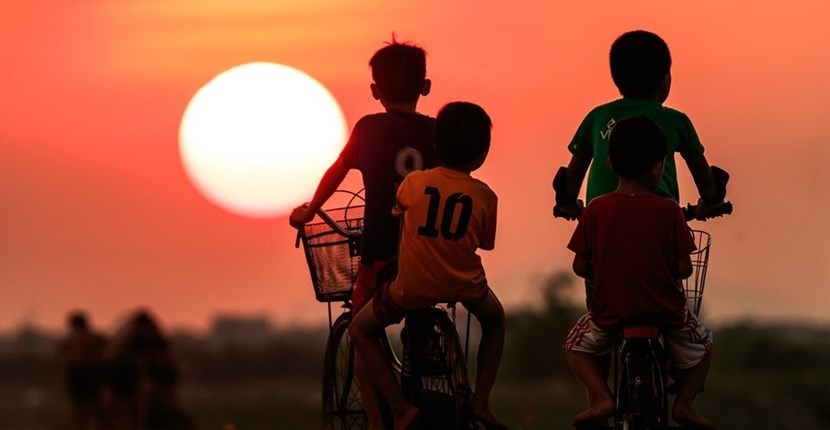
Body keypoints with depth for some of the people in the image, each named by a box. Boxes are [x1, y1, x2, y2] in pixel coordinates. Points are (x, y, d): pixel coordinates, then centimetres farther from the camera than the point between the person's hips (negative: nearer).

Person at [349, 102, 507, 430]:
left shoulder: (414, 183, -4)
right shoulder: (485, 196, -5)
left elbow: (396, 209, 17)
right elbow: (485, 243, 7)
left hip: (413, 289, -1)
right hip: (465, 287, 1)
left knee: (360, 330, 20)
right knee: (494, 320, 34)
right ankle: (481, 400, 20)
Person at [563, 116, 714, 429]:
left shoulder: (596, 210, -6)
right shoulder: (669, 210, -9)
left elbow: (580, 267, -2)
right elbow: (684, 269, -8)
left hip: (610, 309, 0)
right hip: (664, 309, 0)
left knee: (577, 345, 28)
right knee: (701, 343, 29)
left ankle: (602, 398, 5)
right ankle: (684, 403, 11)